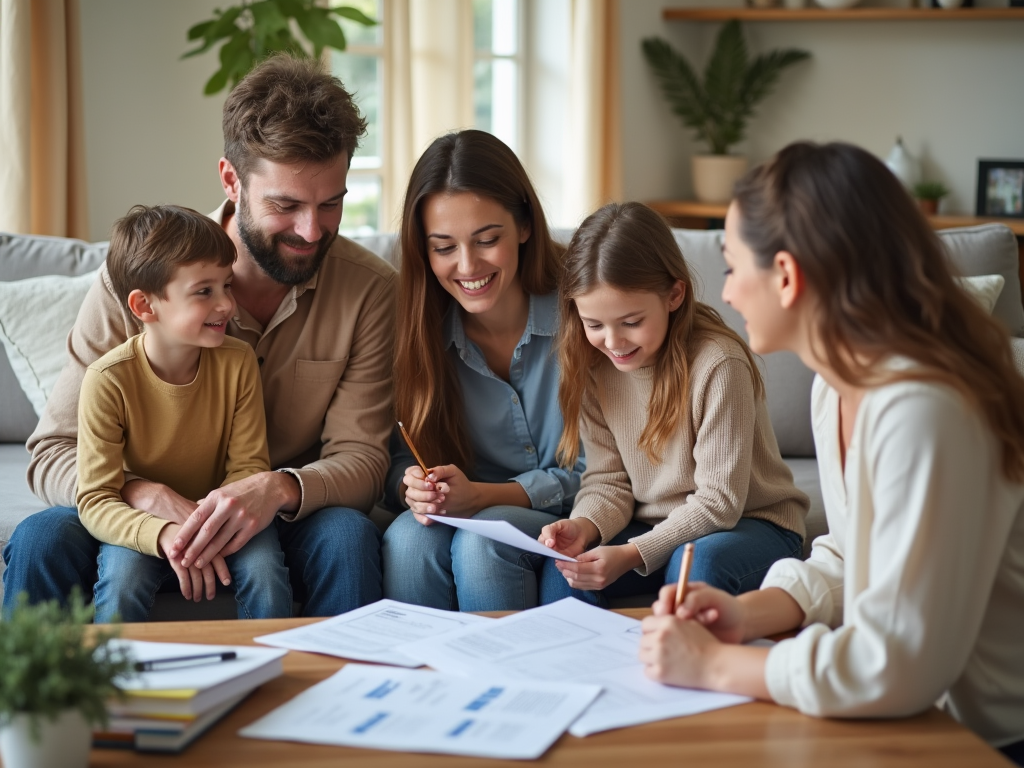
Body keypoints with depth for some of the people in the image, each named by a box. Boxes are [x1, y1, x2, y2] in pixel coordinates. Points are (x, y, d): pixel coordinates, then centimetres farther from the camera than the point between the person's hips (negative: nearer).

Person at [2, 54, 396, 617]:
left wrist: (280, 489, -36)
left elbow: (362, 459, -12)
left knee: (347, 534, -32)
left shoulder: (370, 289, -10)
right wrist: (147, 496, -34)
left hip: (286, 524, 0)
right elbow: (52, 453, -12)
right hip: (154, 521, 0)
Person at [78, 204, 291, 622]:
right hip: (141, 524, -2)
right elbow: (95, 500, -21)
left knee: (264, 570, -25)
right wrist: (163, 533, -40)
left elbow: (248, 466, -8)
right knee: (121, 580, -30)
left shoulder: (237, 361, -12)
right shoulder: (109, 379, -20)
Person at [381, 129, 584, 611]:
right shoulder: (421, 327, -3)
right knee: (409, 538, -28)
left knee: (482, 540, -32)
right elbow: (400, 457, 2)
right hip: (468, 517, 3)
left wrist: (481, 495, -22)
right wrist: (413, 487, -22)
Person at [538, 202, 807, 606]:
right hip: (655, 526, 4)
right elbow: (609, 480, -1)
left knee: (697, 561, -36)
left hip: (752, 522, -4)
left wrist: (632, 554, -32)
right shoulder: (594, 365, -5)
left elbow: (718, 502, -22)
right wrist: (584, 526, -24)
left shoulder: (719, 365, -24)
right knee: (564, 569, -22)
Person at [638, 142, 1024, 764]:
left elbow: (897, 667, -29)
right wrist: (751, 613, -3)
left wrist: (713, 664, -18)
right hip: (921, 710, 8)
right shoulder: (836, 389, 4)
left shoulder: (921, 410, -27)